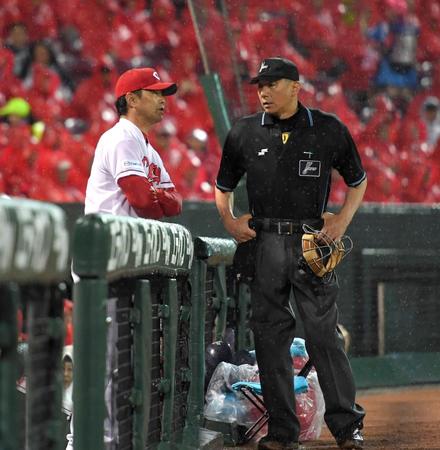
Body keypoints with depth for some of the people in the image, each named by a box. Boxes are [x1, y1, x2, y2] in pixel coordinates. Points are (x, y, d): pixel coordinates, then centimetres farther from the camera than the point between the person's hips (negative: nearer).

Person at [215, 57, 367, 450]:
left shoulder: (329, 130, 4)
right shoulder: (244, 133, 8)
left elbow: (358, 181, 14)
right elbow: (223, 186, 20)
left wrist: (343, 220, 1)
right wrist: (229, 220, 4)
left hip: (312, 241, -2)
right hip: (263, 244, 2)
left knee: (324, 333, -6)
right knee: (270, 336, 2)